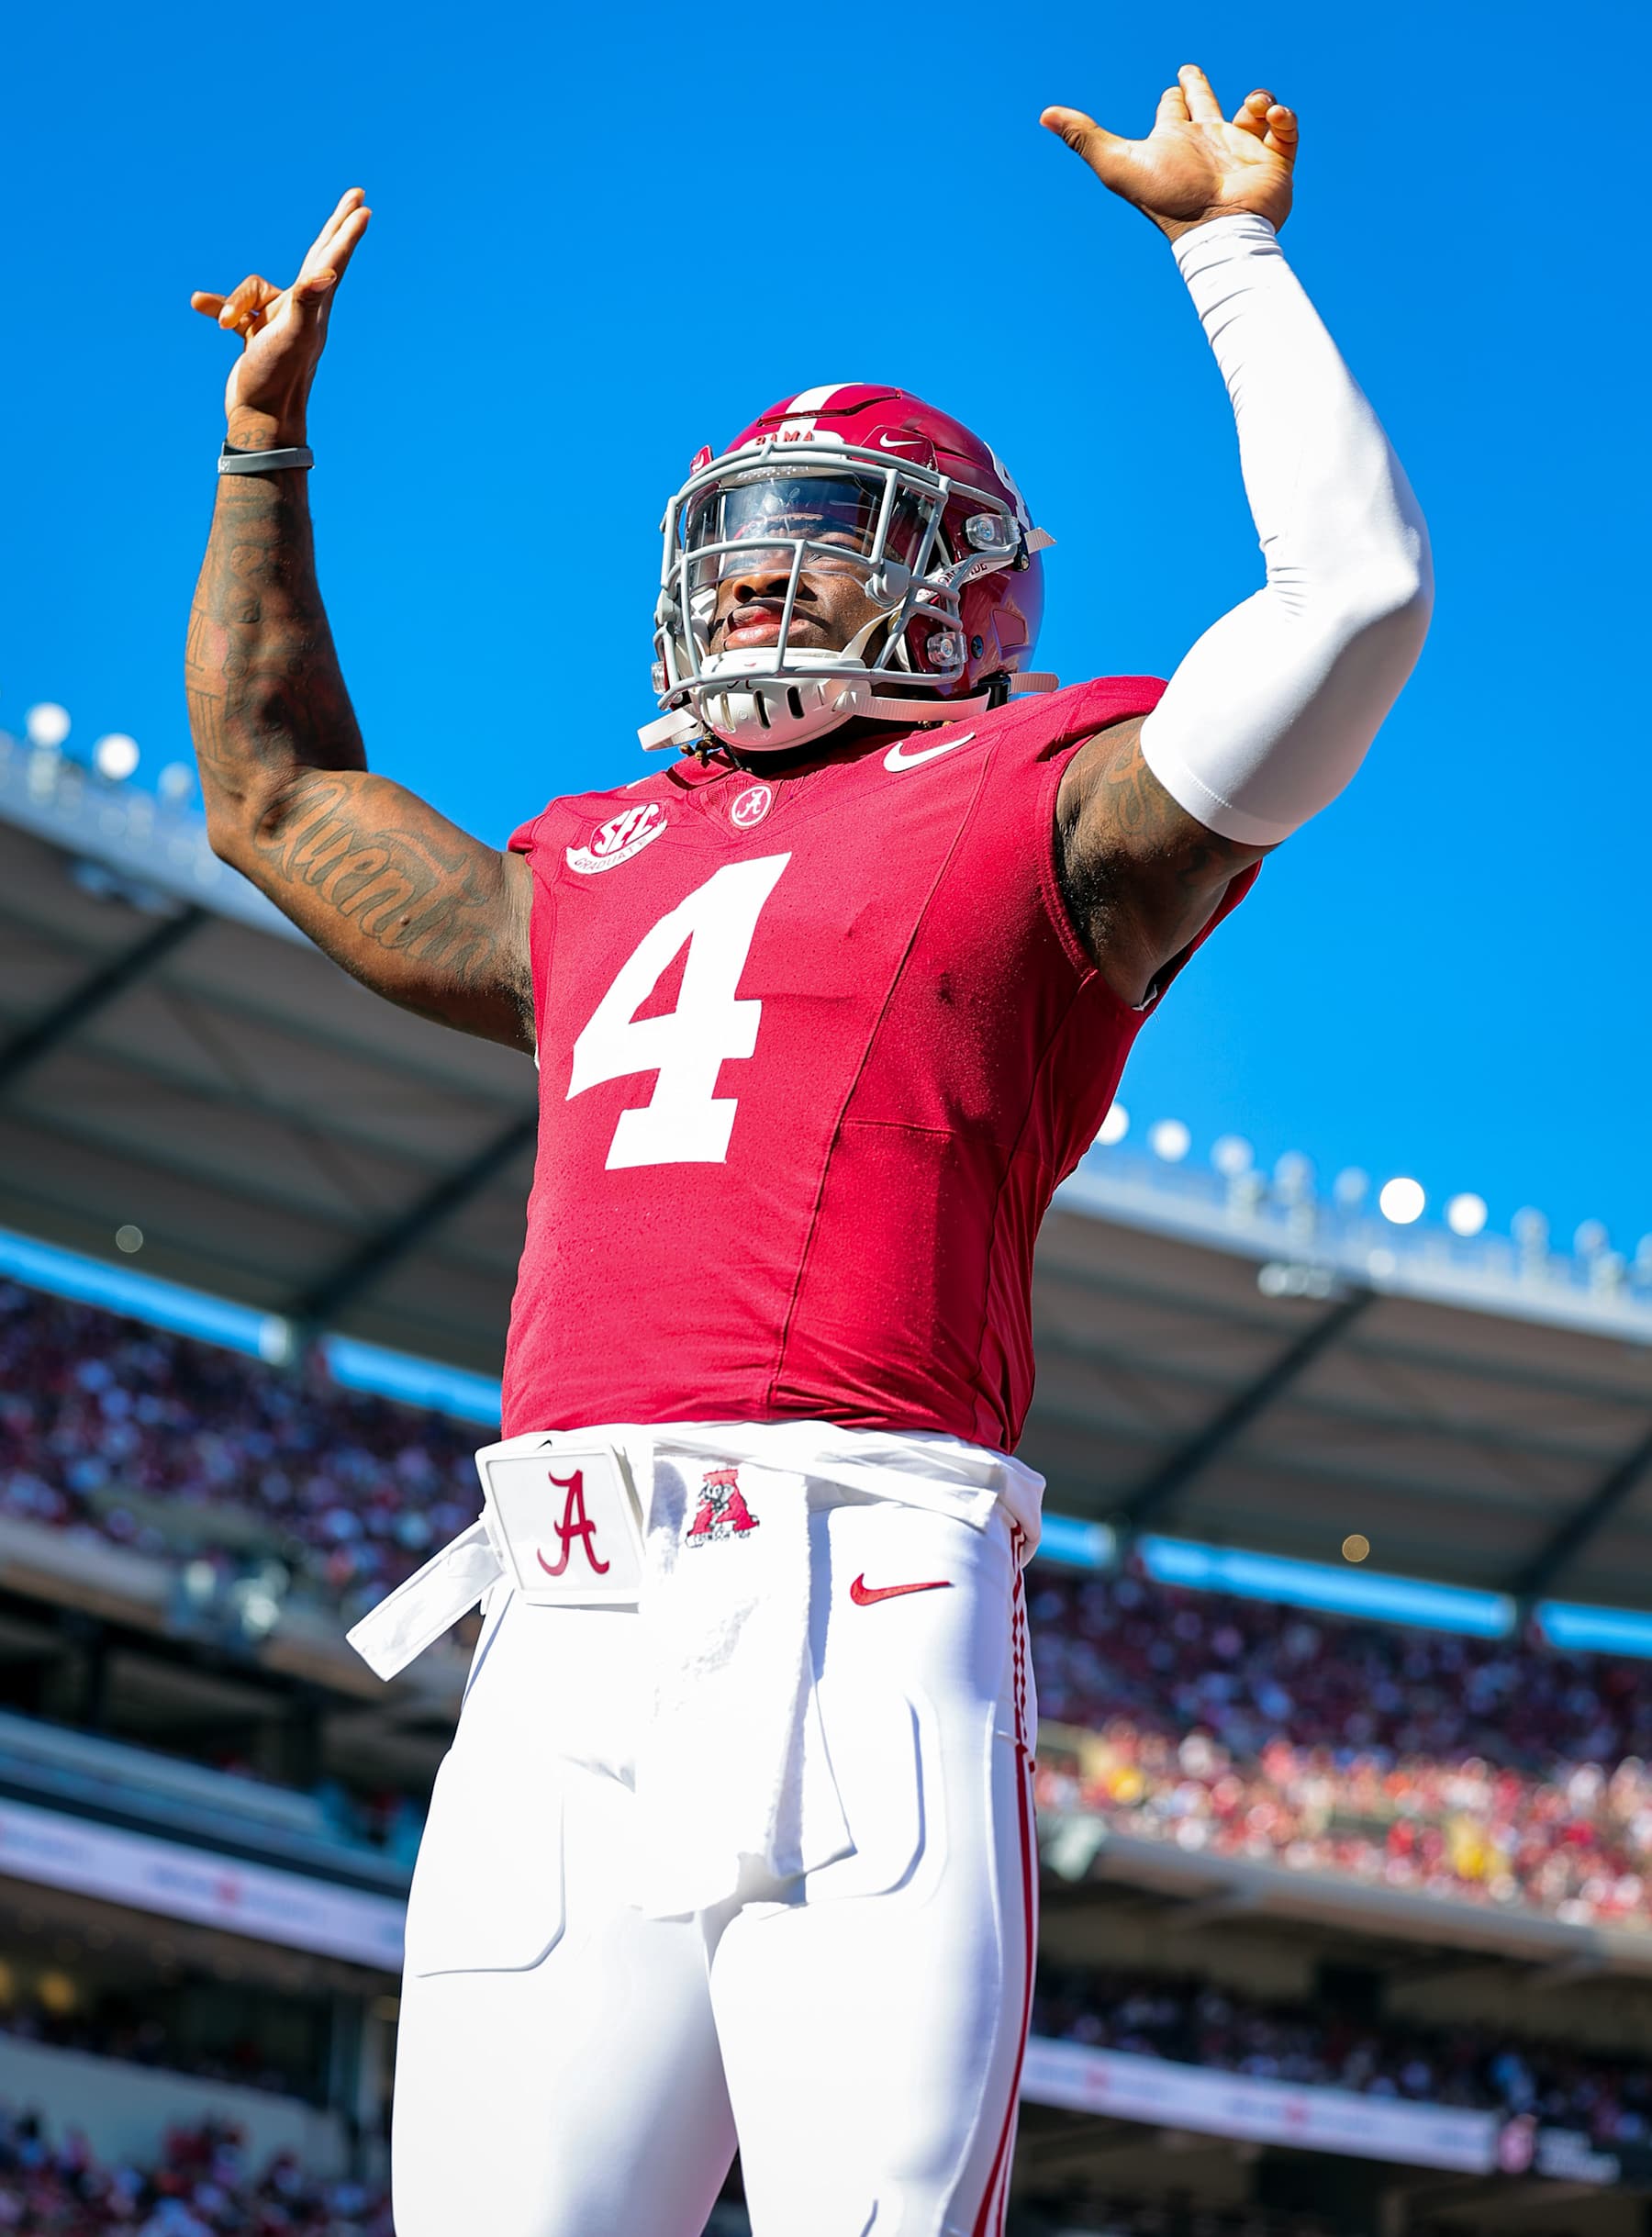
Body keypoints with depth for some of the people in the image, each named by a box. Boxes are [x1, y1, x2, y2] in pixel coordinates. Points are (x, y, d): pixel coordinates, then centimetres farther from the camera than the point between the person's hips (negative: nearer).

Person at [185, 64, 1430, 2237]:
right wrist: (267, 440, 45)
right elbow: (276, 790, 43)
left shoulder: (1027, 810, 13)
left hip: (860, 1625, -5)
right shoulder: (597, 877, 29)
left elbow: (1352, 595, 0)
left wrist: (1233, 250, 12)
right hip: (561, 1654, 5)